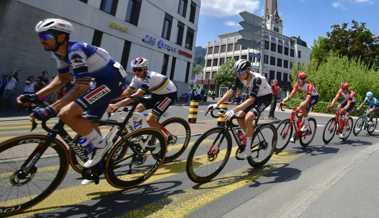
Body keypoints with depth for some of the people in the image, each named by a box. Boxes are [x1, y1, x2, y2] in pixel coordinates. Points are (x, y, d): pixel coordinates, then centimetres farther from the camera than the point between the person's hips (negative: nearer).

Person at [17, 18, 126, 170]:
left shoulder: (75, 50, -21)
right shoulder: (60, 52, 8)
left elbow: (81, 87, -28)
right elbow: (62, 79, 14)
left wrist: (50, 110, -29)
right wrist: (35, 96, 4)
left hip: (112, 81, -10)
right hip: (101, 81, 10)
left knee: (67, 114, -21)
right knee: (89, 123, 17)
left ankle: (100, 144, -2)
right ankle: (99, 163, 33)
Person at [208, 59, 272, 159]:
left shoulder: (256, 79, -34)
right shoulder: (240, 77, -15)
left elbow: (251, 99, -42)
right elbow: (231, 91, -16)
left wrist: (233, 110, -52)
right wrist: (216, 104, -25)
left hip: (265, 97, -7)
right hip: (254, 97, 7)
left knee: (248, 118, -26)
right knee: (239, 116, -7)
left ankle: (247, 148, -12)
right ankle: (250, 136, 17)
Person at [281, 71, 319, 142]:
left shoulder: (309, 85, -33)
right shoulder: (297, 84, -17)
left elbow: (308, 100, -43)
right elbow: (292, 94, -22)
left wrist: (300, 106, -56)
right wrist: (284, 101, -37)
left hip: (314, 97, -5)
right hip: (306, 97, 6)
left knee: (303, 106, -34)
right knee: (300, 115, -4)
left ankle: (306, 124, -15)